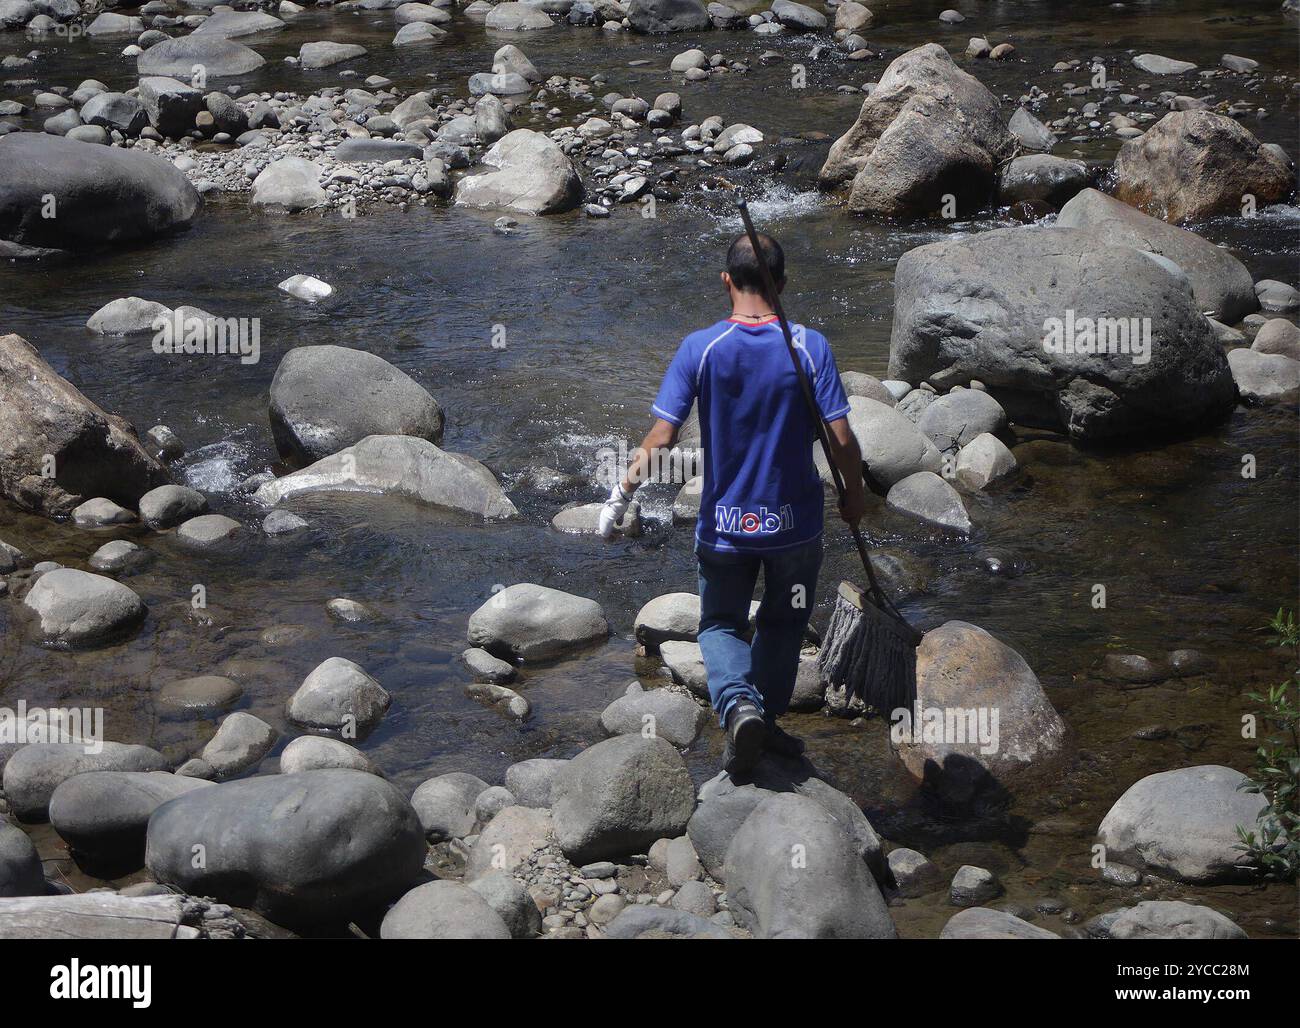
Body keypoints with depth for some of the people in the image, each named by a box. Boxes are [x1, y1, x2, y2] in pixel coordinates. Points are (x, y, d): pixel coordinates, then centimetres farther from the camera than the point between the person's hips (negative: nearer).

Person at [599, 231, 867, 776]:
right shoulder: (810, 347, -13)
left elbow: (661, 438, -15)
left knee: (720, 624, 16)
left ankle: (738, 703, -10)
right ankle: (767, 720, 31)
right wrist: (855, 491, 5)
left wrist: (622, 493, -2)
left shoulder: (700, 348, -13)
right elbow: (841, 438, -13)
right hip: (795, 522, 0)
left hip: (723, 523, 0)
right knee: (782, 623, 23)